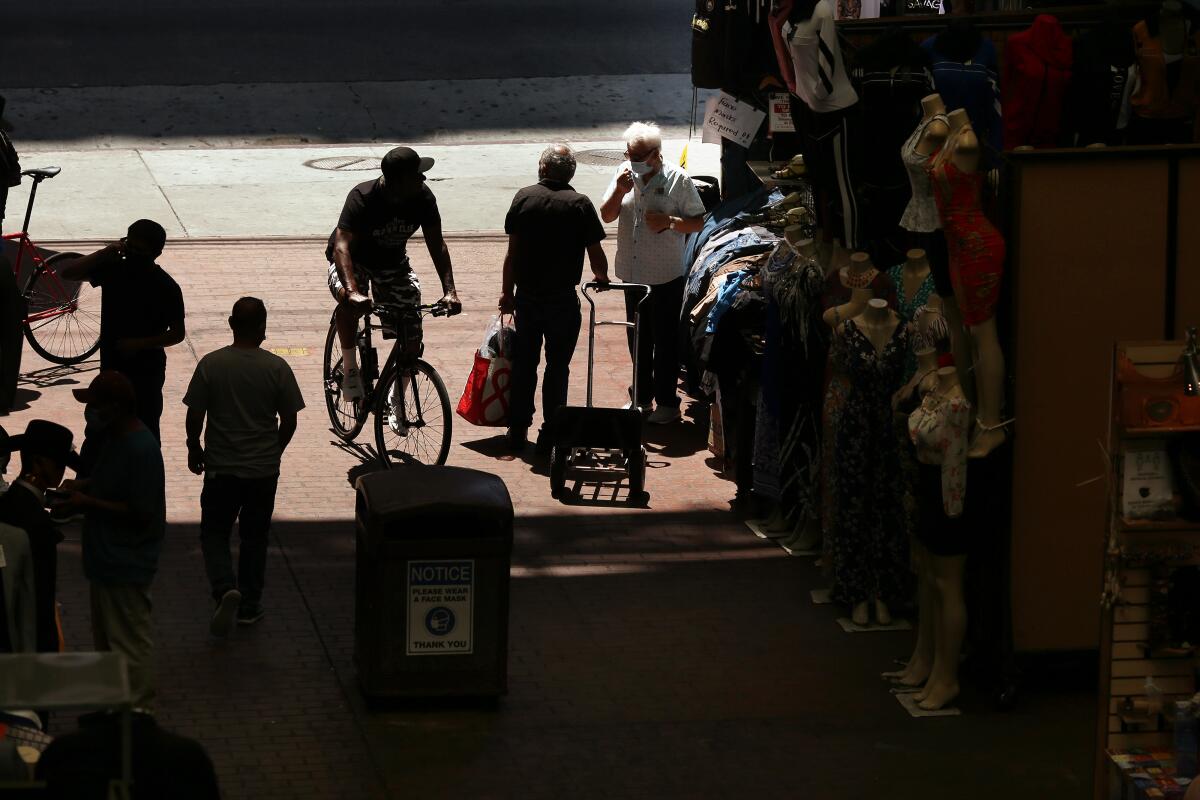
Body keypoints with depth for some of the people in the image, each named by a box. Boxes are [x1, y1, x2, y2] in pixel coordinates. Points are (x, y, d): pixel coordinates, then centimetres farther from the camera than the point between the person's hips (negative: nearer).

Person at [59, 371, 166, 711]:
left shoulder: (141, 450, -25)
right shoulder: (113, 436, 4)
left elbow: (140, 513, -25)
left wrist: (88, 503, -21)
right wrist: (83, 485, 2)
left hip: (126, 564, -10)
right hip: (108, 556, 10)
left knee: (130, 642, 1)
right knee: (106, 637, 21)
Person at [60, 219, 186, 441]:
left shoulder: (166, 287, -14)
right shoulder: (113, 268, -3)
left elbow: (178, 333, -9)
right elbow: (69, 273, -5)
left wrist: (140, 344, -21)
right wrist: (104, 253, -17)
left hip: (146, 373, -5)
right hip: (111, 367, 5)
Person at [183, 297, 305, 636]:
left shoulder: (211, 364, -11)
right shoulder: (277, 368, -9)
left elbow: (195, 415, -6)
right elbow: (289, 420, -2)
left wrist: (194, 449, 11)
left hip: (221, 468, -1)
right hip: (264, 469, 1)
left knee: (214, 534, 10)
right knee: (255, 538, 15)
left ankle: (226, 588, -14)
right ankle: (250, 606, 20)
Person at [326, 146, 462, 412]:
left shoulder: (423, 198, -20)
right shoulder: (362, 198, -32)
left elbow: (437, 245, -13)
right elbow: (341, 247, -41)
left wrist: (450, 291, -26)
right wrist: (352, 291, -56)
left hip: (393, 263, 3)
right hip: (353, 262, -3)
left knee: (412, 347, -9)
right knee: (349, 303, -39)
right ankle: (350, 370, -16)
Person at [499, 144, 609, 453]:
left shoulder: (524, 198, -3)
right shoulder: (579, 205, -9)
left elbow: (512, 252, -2)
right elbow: (595, 253, -6)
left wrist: (507, 292, 7)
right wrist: (601, 277, 15)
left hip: (527, 297, 2)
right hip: (562, 300, -2)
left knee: (524, 363, 13)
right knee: (557, 366, 7)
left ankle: (518, 430, 17)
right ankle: (550, 433, 8)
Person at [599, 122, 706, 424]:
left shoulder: (677, 180, -11)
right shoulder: (625, 173, 1)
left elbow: (697, 222, -7)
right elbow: (606, 216, 1)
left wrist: (669, 221, -24)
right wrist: (620, 192, -16)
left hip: (666, 276, -5)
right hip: (633, 273, 5)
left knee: (665, 341, 3)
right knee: (638, 340, 16)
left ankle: (667, 402, 12)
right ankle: (641, 397, 29)